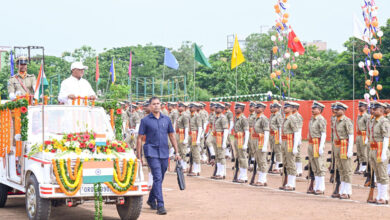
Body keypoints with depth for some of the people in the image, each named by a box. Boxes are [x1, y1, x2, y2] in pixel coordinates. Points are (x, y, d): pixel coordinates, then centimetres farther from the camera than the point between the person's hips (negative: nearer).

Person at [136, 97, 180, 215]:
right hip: (151, 153, -4)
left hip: (164, 153, 5)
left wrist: (177, 152, 11)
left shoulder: (166, 119, 10)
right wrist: (138, 156, -4)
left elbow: (172, 136, 15)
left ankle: (151, 200, 34)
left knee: (160, 178, 13)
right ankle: (160, 205, -15)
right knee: (157, 178, -14)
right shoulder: (145, 120, -1)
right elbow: (139, 138, 0)